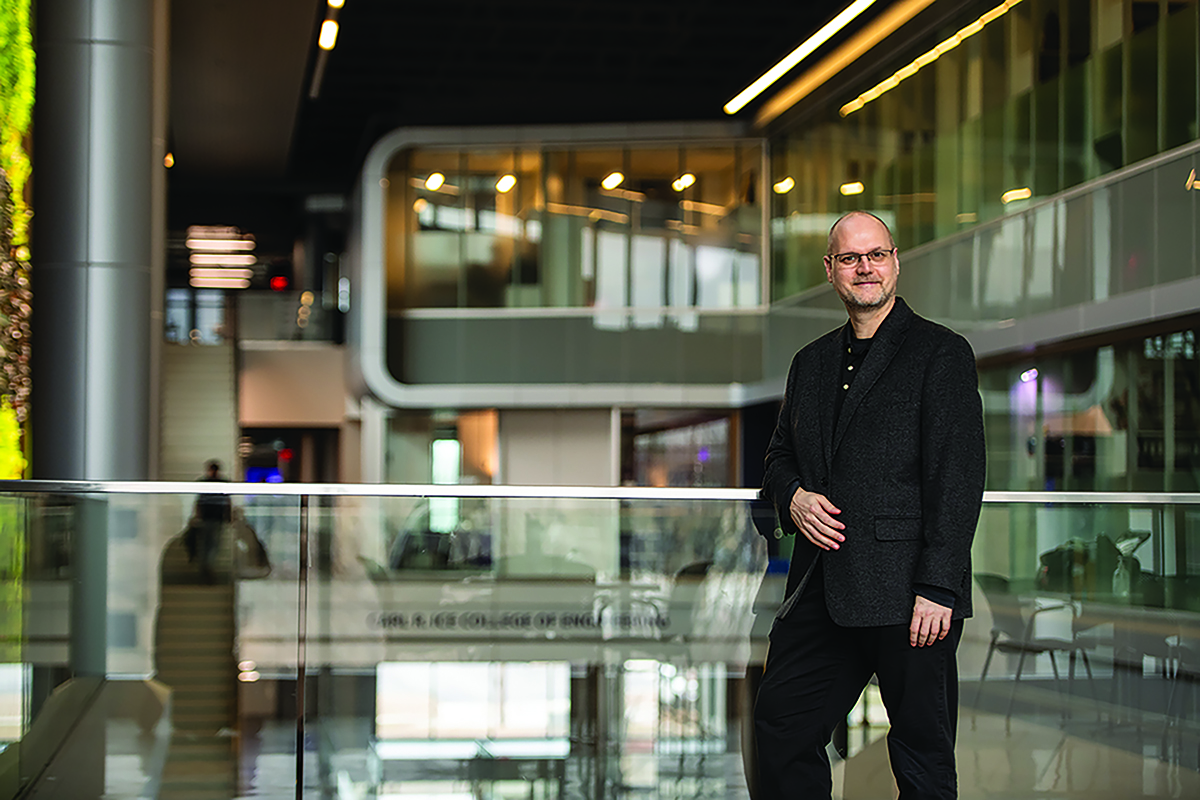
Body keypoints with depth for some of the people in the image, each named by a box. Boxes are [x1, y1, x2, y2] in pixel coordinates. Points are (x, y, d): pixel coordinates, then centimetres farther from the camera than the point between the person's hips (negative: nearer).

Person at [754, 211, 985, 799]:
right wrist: (792, 497, 1)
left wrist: (937, 588, -17)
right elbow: (779, 457, 26)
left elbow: (958, 479, -9)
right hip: (822, 591, 6)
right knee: (780, 725, 8)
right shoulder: (812, 363, 18)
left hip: (909, 595, -6)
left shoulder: (941, 353, -2)